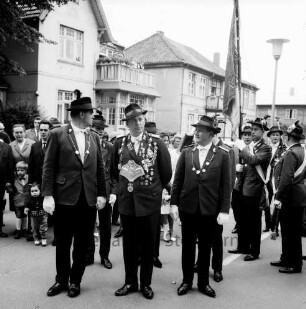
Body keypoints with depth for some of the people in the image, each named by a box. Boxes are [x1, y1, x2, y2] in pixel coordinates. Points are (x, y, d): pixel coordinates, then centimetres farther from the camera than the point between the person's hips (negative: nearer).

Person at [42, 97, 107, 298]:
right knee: (63, 243, 11)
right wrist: (48, 195, -11)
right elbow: (48, 167, -5)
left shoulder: (94, 137, 8)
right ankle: (61, 280, 28)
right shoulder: (57, 134, -3)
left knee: (82, 244, 10)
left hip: (89, 199, 3)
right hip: (65, 197, -3)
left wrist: (102, 194, 4)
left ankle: (75, 281, 26)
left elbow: (100, 168, 10)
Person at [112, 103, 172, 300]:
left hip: (150, 201, -2)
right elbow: (114, 169, 15)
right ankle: (130, 282, 26)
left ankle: (146, 283, 22)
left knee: (148, 245, 8)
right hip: (126, 200, 2)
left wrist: (155, 189, 9)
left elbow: (166, 172, 2)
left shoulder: (157, 143, -4)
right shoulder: (120, 143, 3)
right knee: (129, 244, 12)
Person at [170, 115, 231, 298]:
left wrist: (224, 211, -8)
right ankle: (187, 281, 27)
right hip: (188, 207, 1)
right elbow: (178, 180, 4)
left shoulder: (222, 155, -3)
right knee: (188, 247, 12)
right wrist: (174, 203, -1)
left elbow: (226, 185, -4)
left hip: (210, 210, -1)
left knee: (205, 248, 12)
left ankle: (203, 283, 28)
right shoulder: (187, 152, 2)